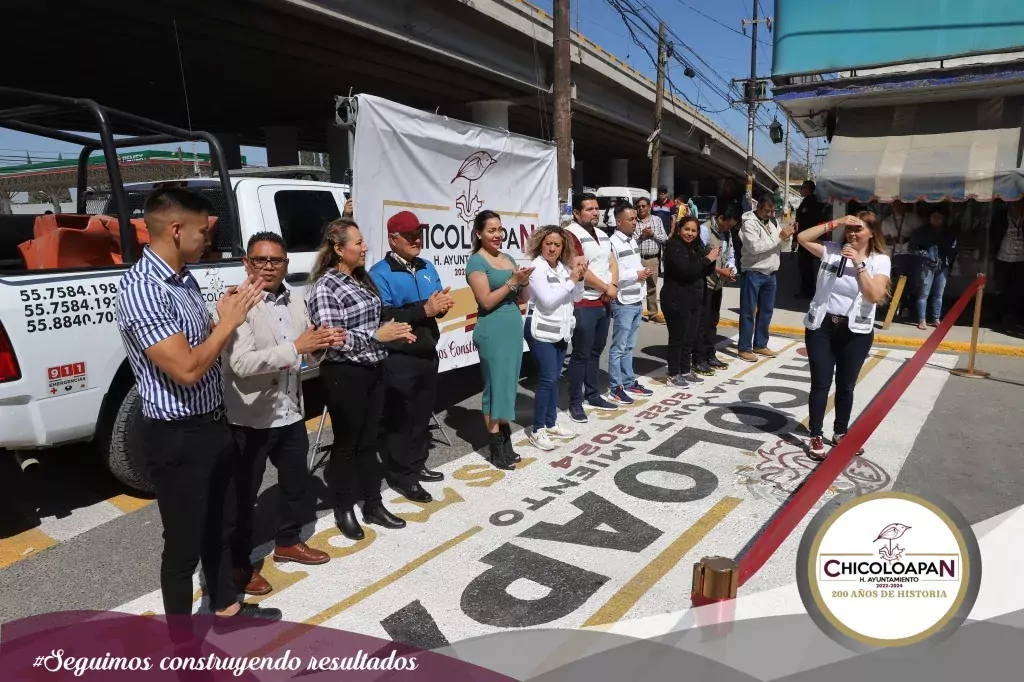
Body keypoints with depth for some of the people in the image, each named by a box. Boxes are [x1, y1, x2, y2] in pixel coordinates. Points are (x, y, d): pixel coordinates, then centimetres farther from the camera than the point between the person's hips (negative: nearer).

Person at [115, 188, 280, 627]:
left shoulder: (184, 278, 6)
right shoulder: (141, 289, -23)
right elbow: (187, 368, -27)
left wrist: (230, 311, 1)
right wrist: (229, 322, -16)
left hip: (213, 425, 9)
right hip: (177, 439, -9)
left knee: (221, 526, 23)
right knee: (184, 544, 9)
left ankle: (226, 608, 43)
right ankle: (182, 640, 30)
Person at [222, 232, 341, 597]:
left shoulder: (295, 302, 6)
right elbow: (241, 364, -28)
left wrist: (319, 347, -10)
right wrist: (295, 347, -30)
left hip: (291, 413, 8)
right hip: (250, 418, -7)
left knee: (295, 481, 22)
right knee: (243, 492, 9)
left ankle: (287, 542, 44)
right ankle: (239, 562, 27)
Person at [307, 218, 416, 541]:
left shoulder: (362, 278, 10)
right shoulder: (325, 286, -15)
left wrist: (394, 332, 3)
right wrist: (377, 336, -22)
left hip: (375, 370, 7)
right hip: (345, 375, -7)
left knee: (368, 441, 16)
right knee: (346, 444, 7)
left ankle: (373, 505, 27)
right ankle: (343, 510, 24)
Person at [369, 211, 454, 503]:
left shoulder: (427, 268, 12)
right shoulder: (380, 273, -11)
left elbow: (437, 303, 18)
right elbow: (382, 316, -23)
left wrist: (443, 304, -7)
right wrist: (424, 310, -24)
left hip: (428, 353, 7)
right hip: (398, 359, -7)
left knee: (422, 415, 17)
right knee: (398, 419, 2)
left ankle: (418, 465, 32)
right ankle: (401, 476, 13)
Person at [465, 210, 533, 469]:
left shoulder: (509, 258, 12)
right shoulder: (476, 262, -8)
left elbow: (524, 298, 13)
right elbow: (487, 301, -15)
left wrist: (524, 280, -7)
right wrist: (513, 280, -18)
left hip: (514, 328, 7)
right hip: (492, 331, -7)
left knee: (509, 386, 12)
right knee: (496, 387, -1)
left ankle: (506, 443, 22)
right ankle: (496, 450, 10)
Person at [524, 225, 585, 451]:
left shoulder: (564, 267, 6)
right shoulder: (536, 267, -13)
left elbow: (577, 297, 8)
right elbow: (548, 300, -22)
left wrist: (580, 277, -8)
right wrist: (571, 280, -19)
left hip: (561, 330, 7)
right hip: (542, 331, -7)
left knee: (554, 378, 13)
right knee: (547, 379, -8)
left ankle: (551, 424, 24)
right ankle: (537, 430, 2)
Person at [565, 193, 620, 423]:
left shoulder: (602, 235, 15)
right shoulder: (571, 235, -13)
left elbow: (612, 262, 14)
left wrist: (613, 287, -5)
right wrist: (607, 288, -11)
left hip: (604, 303, 8)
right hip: (583, 305, -8)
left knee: (595, 351, 16)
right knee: (581, 354, -3)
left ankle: (593, 395, 27)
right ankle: (575, 403, 5)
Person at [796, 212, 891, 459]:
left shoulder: (880, 261, -4)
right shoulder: (833, 251, -1)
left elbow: (875, 296, -16)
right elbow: (802, 238, -8)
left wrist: (859, 263, -20)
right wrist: (836, 223, -11)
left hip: (856, 332, 0)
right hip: (821, 326, 0)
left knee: (846, 385, 14)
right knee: (820, 384, 3)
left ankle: (841, 432, 31)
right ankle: (816, 436, 14)